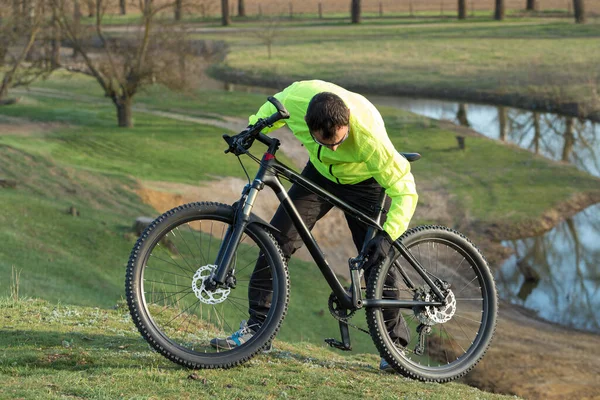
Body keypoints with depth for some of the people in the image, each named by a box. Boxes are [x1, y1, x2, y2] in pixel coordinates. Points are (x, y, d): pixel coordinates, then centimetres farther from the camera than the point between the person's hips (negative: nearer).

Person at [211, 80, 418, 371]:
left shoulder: (368, 134, -42)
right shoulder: (296, 97, -33)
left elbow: (405, 190, -34)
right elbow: (272, 108, -4)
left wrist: (387, 236, -44)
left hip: (363, 181, -4)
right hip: (320, 173, 4)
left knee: (378, 261, -9)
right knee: (277, 241, -9)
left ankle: (395, 344, 9)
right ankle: (257, 327, 1)